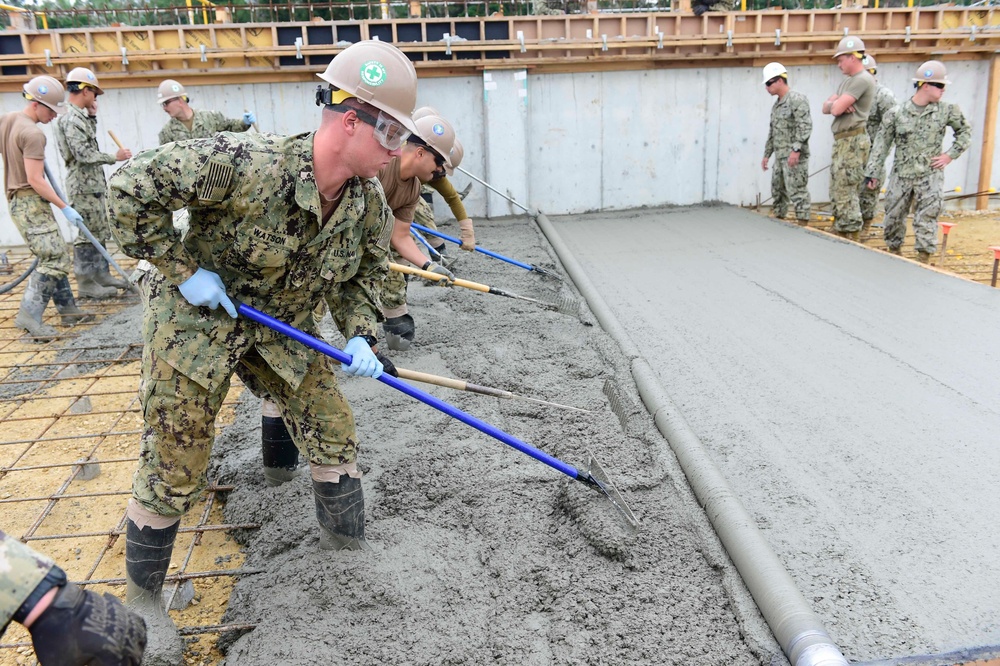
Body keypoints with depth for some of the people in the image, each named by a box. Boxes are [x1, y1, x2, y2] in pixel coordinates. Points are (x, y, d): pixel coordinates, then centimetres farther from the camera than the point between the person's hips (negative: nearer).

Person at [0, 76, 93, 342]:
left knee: (56, 256, 13)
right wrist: (65, 208, -15)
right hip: (30, 202, -10)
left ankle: (67, 309, 17)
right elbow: (35, 180, -21)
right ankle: (29, 315, -11)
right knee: (55, 258, -12)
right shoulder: (33, 133, -19)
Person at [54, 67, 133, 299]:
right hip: (83, 185, -10)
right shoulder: (72, 118, -15)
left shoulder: (79, 116, 15)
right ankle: (85, 284, 0)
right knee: (88, 235, -5)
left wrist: (92, 115, 15)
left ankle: (102, 274, 23)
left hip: (92, 183, 10)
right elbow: (84, 154, -22)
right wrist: (115, 156, -14)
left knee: (99, 232, 15)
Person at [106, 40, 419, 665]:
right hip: (195, 320, -5)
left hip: (283, 331, 6)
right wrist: (182, 268, -23)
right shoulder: (248, 163, -33)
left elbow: (367, 271, 5)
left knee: (335, 433, 5)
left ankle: (355, 560, 28)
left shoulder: (370, 201, -12)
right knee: (174, 469, 4)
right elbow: (131, 186, -27)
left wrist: (360, 337, -10)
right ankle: (143, 597, 29)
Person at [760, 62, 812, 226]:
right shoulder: (776, 105, 19)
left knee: (797, 192, -9)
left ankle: (802, 224, -7)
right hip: (780, 156, 9)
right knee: (777, 190, 12)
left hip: (795, 156, -9)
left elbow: (805, 126, -18)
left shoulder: (797, 99, -9)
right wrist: (766, 154, 22)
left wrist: (796, 149, -25)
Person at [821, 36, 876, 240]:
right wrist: (837, 105, -7)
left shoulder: (862, 80, -11)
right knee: (837, 192, 12)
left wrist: (836, 105, 3)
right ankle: (840, 234, 18)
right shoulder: (847, 81, 21)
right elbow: (826, 107, 13)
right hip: (842, 141, 10)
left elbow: (836, 109, -19)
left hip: (853, 142, -10)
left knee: (846, 193, -10)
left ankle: (852, 237, -8)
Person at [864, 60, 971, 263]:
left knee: (926, 220, -5)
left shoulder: (947, 110, -1)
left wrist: (951, 155, 2)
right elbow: (882, 145, -1)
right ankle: (894, 254, 27)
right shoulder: (896, 114, -5)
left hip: (930, 176, 0)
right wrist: (872, 172, -3)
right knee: (893, 217, 8)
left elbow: (965, 132, 14)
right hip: (901, 176, 0)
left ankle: (924, 259, 2)